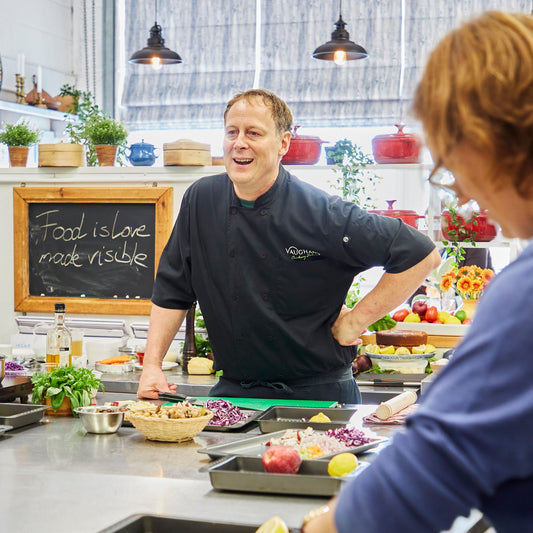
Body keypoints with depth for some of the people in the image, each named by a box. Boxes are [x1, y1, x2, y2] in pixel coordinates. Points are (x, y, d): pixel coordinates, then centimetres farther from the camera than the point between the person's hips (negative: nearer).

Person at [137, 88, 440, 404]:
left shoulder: (322, 213, -13)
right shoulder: (201, 201, 2)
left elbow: (421, 255, -11)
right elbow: (172, 291, 11)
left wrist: (355, 321, -9)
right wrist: (152, 365, 2)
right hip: (234, 391, 3)